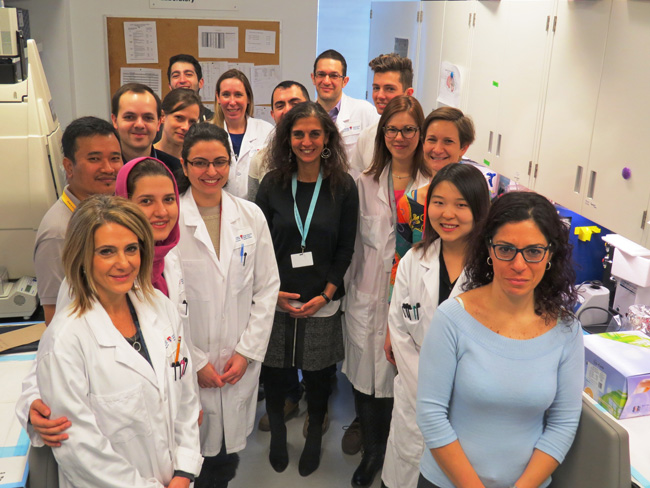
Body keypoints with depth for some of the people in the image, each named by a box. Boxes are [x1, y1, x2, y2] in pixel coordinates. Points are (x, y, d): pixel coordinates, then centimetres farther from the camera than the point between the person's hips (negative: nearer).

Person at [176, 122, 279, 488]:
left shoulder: (251, 216, 0)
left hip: (241, 362, 3)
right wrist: (195, 361, -8)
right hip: (187, 363, -2)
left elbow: (267, 286, 3)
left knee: (228, 458, 14)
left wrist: (247, 351, -2)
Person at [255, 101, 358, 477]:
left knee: (318, 375, 11)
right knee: (275, 373, 10)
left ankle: (314, 438, 36)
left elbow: (345, 248, -2)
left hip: (323, 302, 0)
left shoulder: (343, 187, -4)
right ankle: (277, 434, 36)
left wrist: (325, 295, -9)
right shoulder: (272, 184, -1)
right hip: (277, 300, 1)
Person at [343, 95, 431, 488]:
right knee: (367, 375, 10)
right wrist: (357, 285, 9)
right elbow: (357, 242, 10)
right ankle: (372, 453, 32)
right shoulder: (366, 183, 6)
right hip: (371, 296, 2)